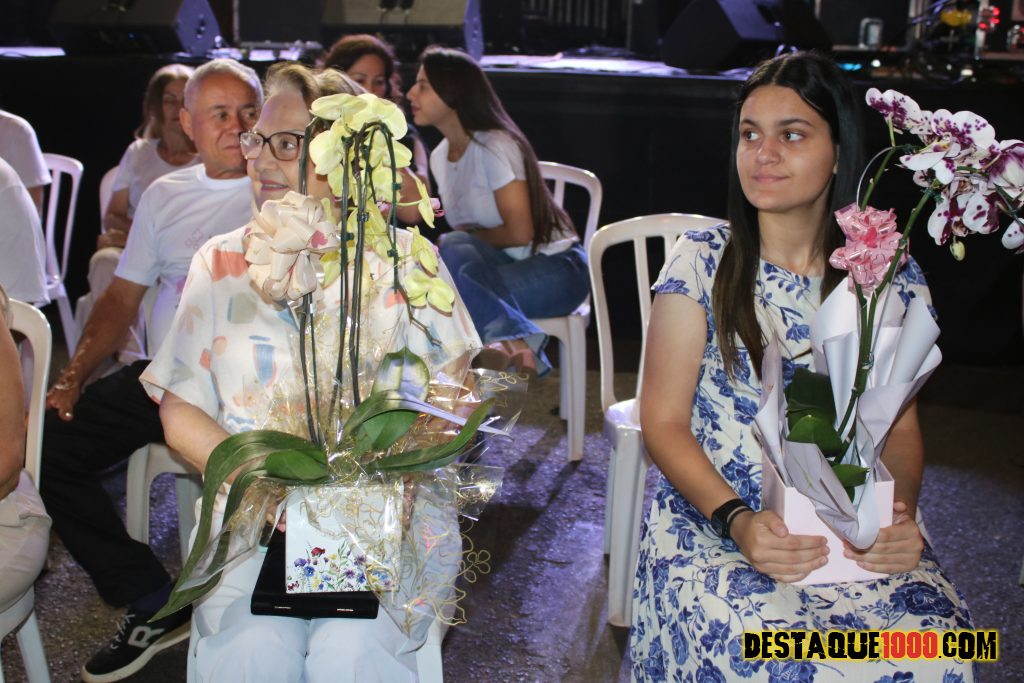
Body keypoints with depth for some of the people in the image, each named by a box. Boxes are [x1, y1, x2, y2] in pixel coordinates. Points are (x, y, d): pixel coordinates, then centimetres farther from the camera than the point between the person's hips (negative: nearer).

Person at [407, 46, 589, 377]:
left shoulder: (495, 146, -16)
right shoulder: (440, 155, 10)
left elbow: (519, 232, -19)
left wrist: (467, 237, -6)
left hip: (555, 268, -7)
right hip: (503, 263, 7)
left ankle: (510, 339, -43)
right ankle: (517, 338, -43)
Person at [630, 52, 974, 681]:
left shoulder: (892, 280, 2)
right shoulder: (702, 262, -4)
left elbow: (900, 427, 9)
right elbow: (663, 422, -3)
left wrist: (899, 512, -12)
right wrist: (738, 521, -18)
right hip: (715, 517, -2)